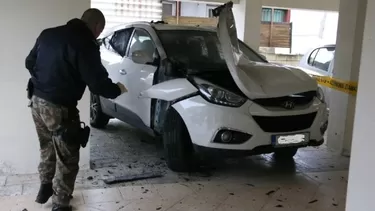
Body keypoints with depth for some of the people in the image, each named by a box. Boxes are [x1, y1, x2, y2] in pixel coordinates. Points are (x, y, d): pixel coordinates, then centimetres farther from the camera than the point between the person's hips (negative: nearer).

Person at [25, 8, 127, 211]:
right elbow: (98, 84, -18)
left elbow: (30, 62, 16)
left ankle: (45, 189, 43)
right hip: (58, 108, -8)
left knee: (47, 148, 27)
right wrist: (117, 89, 1)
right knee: (67, 158, 6)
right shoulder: (86, 45, -17)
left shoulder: (48, 33, 7)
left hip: (37, 101, 8)